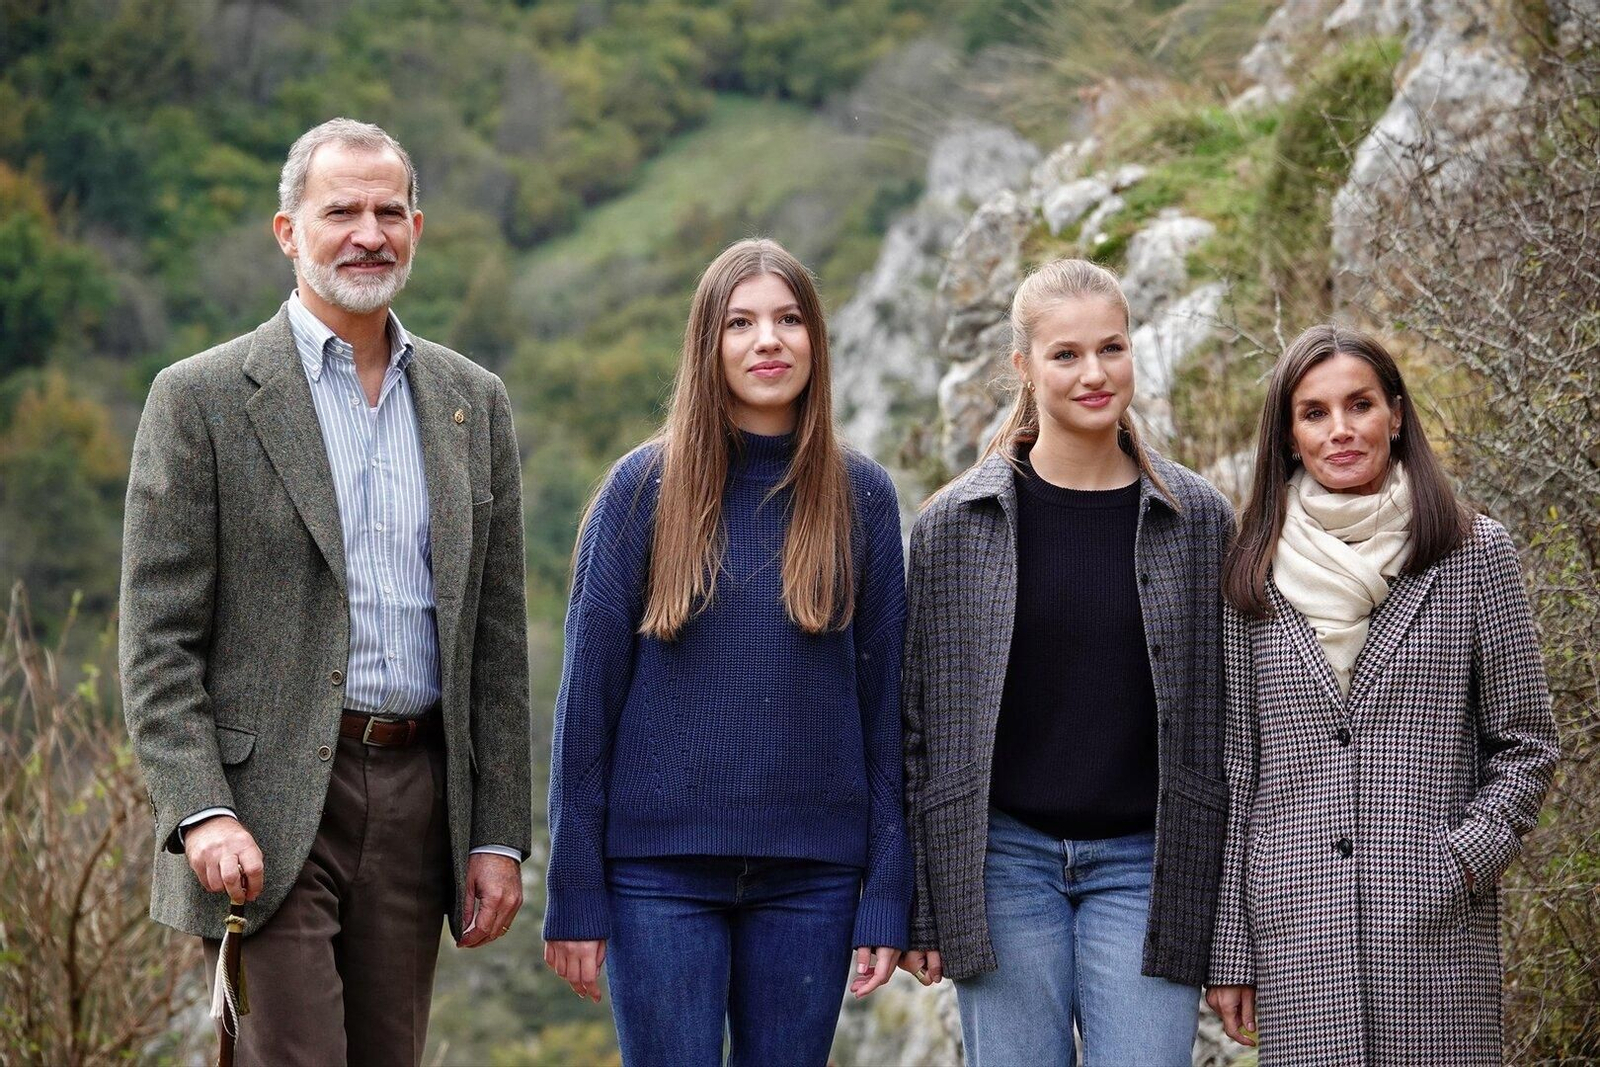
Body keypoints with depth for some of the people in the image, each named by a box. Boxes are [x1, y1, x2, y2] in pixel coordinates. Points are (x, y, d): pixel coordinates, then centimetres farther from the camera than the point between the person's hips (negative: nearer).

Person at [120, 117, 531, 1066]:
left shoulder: (474, 404, 12)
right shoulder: (202, 399, -1)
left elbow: (497, 640, 12)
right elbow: (158, 641, -5)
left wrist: (499, 836, 7)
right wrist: (203, 812, -16)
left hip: (418, 799, 4)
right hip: (265, 809, -4)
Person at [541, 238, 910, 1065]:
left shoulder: (860, 496, 4)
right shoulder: (645, 486, 0)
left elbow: (885, 703, 5)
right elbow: (587, 698, 0)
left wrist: (888, 895, 0)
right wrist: (573, 895, -3)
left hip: (812, 873, 2)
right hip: (661, 866, -1)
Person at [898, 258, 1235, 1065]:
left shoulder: (1198, 522, 3)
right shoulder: (957, 523, 2)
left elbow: (1223, 723, 6)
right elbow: (919, 721, 4)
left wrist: (1234, 904, 3)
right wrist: (915, 905, 0)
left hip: (1145, 868, 0)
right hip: (1004, 861, 0)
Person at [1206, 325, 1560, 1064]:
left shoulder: (1472, 555, 4)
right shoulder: (1255, 575, 8)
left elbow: (1523, 747, 7)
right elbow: (1233, 769, 9)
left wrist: (1467, 858, -10)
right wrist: (1228, 953, 6)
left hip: (1436, 927, -1)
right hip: (1294, 934, 1)